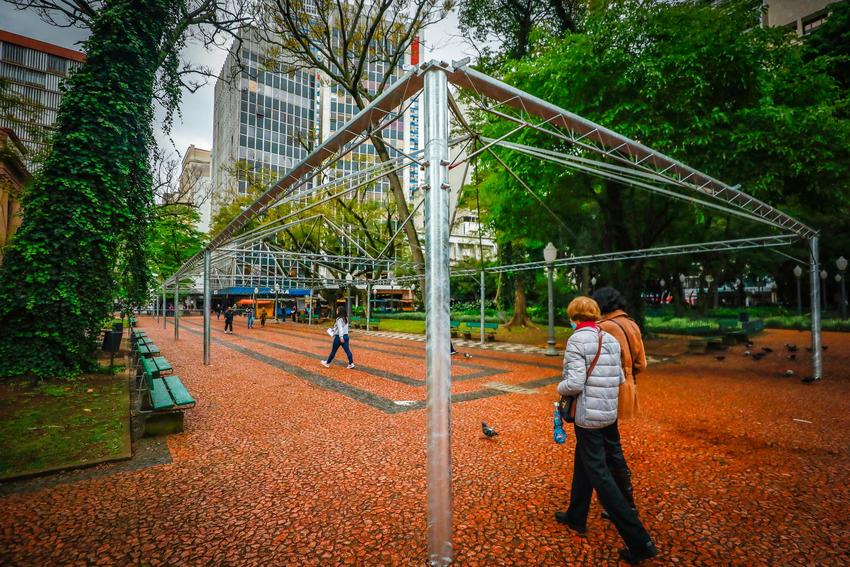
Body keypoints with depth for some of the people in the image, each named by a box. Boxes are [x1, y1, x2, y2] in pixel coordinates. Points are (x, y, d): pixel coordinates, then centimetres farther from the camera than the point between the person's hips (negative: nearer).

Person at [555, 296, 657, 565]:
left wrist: (560, 388, -2)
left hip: (588, 415, -8)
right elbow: (620, 379, 7)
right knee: (582, 464, 22)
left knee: (599, 474, 2)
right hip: (609, 413, 8)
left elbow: (575, 383, -22)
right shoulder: (611, 340, 4)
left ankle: (639, 540, 5)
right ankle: (576, 517, 36)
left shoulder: (577, 340, -17)